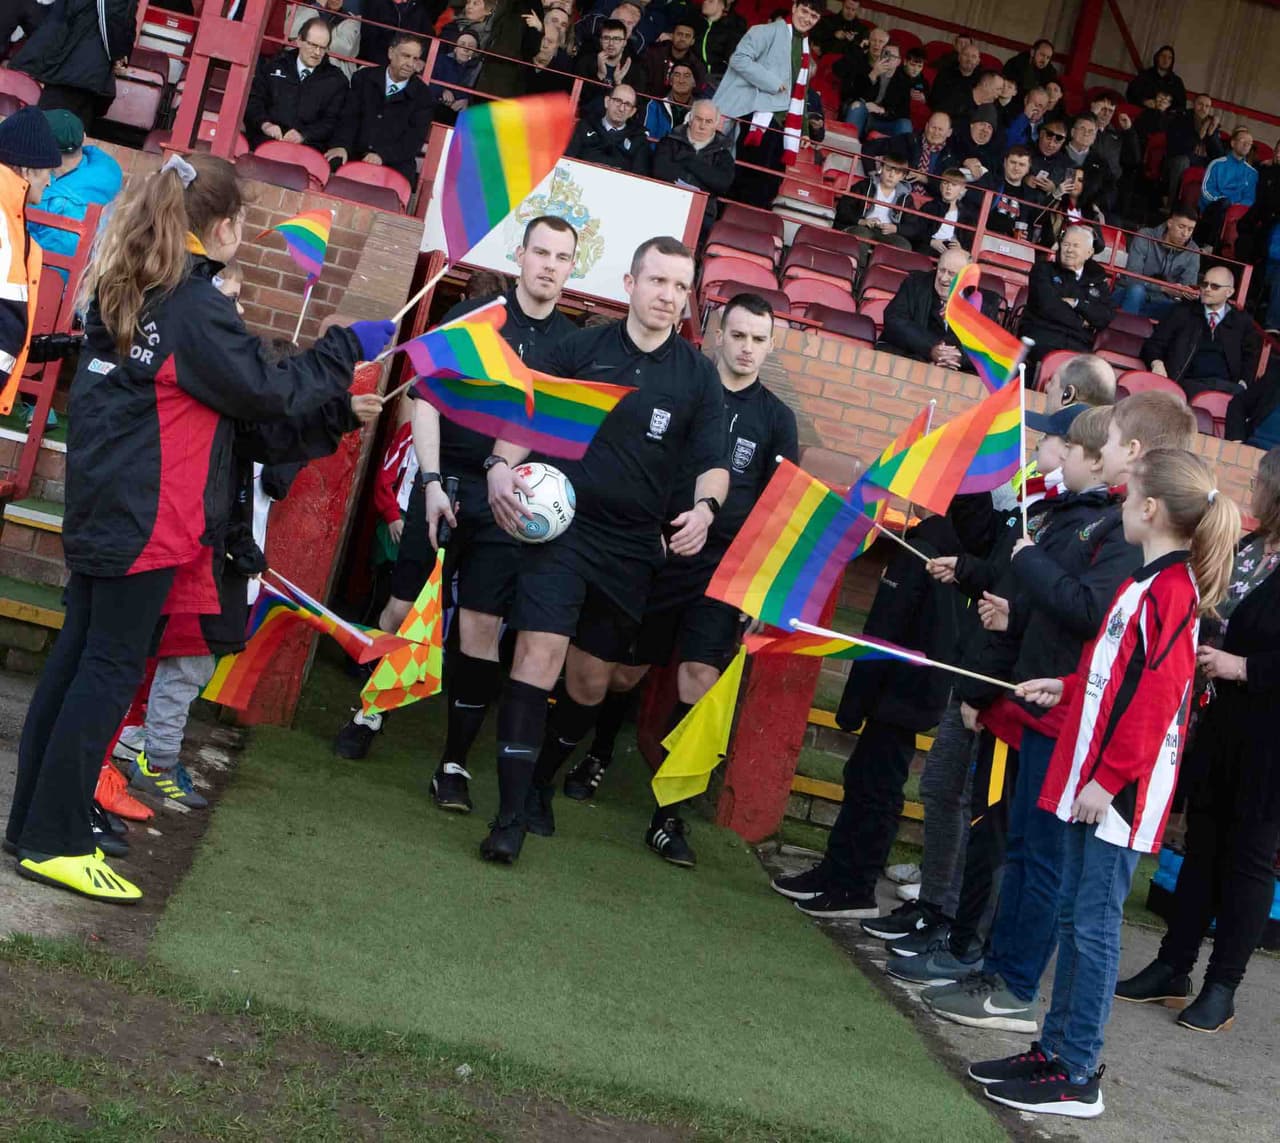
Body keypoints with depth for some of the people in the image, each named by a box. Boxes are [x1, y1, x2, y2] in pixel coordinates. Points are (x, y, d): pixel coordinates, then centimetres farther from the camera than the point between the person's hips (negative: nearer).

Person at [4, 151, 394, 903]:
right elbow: (268, 392, -12)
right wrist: (348, 349, -4)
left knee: (77, 657, 13)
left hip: (101, 509, 9)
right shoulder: (198, 308, -16)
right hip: (149, 521, -9)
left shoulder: (124, 290, 9)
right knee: (111, 669, -4)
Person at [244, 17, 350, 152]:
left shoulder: (336, 80, 14)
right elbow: (252, 98, 13)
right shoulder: (272, 64, 17)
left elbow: (332, 121, 7)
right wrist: (265, 123, -8)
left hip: (306, 146, 0)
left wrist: (303, 135, -12)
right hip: (265, 140, 0)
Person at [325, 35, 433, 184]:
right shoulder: (365, 77, 12)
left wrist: (383, 156, -19)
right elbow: (350, 116, 5)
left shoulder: (422, 95, 7)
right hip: (354, 156, 2)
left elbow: (416, 137, -3)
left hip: (395, 165, -1)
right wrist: (342, 145, -16)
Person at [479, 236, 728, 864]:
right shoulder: (581, 348, 1)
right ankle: (510, 816, -15)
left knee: (591, 679, 12)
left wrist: (704, 507, -20)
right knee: (538, 655, -16)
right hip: (561, 526, -2)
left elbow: (712, 460, 2)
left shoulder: (698, 375, 5)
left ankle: (542, 783, 37)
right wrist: (501, 465, -15)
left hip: (632, 547, 3)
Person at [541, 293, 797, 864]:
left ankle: (668, 816, -2)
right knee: (624, 668, 7)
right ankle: (597, 755, 37)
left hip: (724, 567, 1)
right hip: (660, 554, -1)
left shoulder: (776, 418, 8)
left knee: (700, 678, -9)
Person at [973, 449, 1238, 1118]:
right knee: (1074, 917, 15)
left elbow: (1155, 695, -22)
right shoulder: (1152, 582, 12)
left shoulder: (1170, 591, -16)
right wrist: (1069, 690, 21)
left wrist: (1109, 778, -22)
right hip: (1088, 778, 9)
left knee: (1094, 926, -3)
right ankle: (1055, 1049, 24)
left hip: (1117, 791, -9)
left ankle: (1077, 1078, 5)